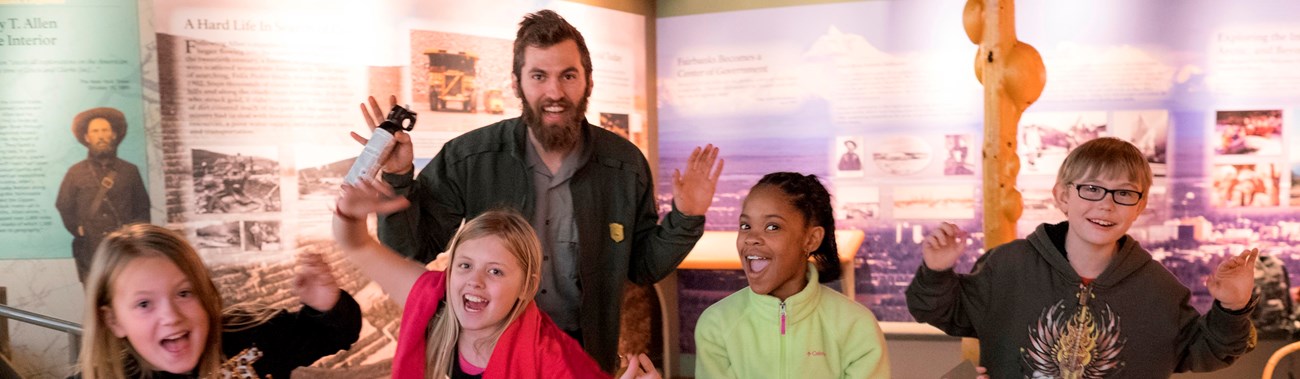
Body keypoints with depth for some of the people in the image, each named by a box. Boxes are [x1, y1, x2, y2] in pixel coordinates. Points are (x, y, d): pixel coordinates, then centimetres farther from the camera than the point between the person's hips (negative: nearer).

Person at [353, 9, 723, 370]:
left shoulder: (626, 164, -11)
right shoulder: (467, 158, -15)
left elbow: (643, 267, 0)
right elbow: (411, 251, -8)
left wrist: (684, 220, -17)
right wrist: (398, 179, -23)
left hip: (585, 357, 1)